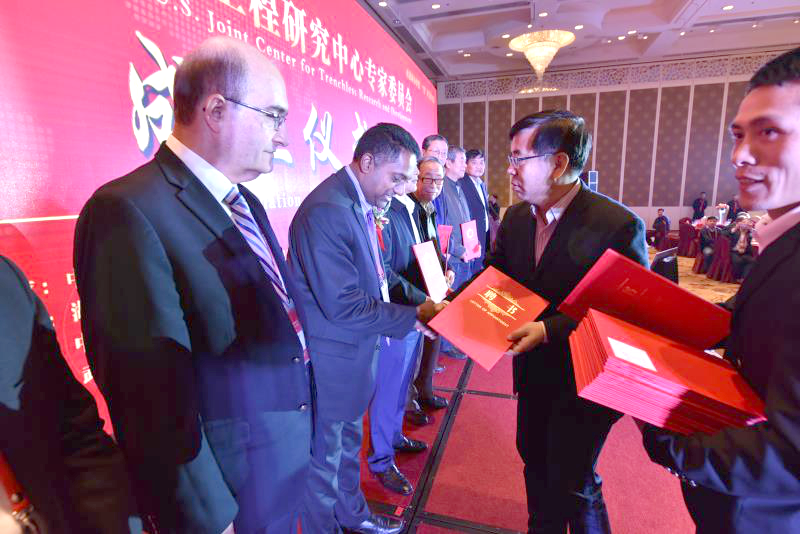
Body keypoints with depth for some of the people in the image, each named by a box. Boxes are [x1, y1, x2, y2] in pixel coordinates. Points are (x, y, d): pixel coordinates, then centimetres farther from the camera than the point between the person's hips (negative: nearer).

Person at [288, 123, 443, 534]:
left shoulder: (361, 202, 3)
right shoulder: (325, 210, -26)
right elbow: (342, 305, -28)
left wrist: (410, 311, -1)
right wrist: (413, 316, -19)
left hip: (354, 348, 9)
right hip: (331, 358, -9)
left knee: (348, 442, 27)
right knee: (325, 456, 15)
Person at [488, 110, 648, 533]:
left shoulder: (618, 225, -22)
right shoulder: (515, 217, -2)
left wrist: (550, 329, -30)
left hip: (582, 382, -6)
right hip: (533, 372, 7)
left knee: (573, 482, 11)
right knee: (535, 461, 25)